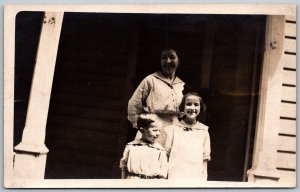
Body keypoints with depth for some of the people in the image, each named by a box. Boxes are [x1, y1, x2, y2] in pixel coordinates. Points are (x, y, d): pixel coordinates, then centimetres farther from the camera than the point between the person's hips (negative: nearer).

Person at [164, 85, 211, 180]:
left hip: (196, 178, 1)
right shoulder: (173, 129, 3)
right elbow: (165, 155, 6)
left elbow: (205, 158, 9)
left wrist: (204, 178, 6)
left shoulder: (204, 131, 6)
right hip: (175, 178, -1)